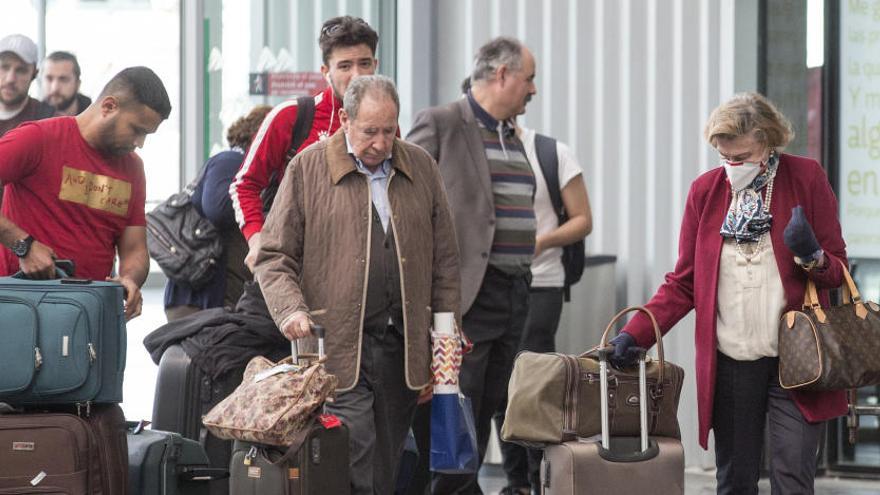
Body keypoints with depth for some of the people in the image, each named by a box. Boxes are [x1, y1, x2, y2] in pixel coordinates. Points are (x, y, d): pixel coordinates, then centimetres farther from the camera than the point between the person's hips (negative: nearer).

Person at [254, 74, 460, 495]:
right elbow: (274, 256, 4)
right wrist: (291, 309, -14)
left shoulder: (421, 168, 12)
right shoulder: (308, 168, 2)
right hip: (338, 348, -4)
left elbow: (444, 260, 15)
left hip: (404, 348, 4)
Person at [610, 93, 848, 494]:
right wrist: (635, 334, -4)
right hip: (728, 364, 3)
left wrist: (812, 256, -19)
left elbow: (836, 271, 4)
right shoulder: (705, 191, 6)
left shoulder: (806, 178, -1)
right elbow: (683, 284, 9)